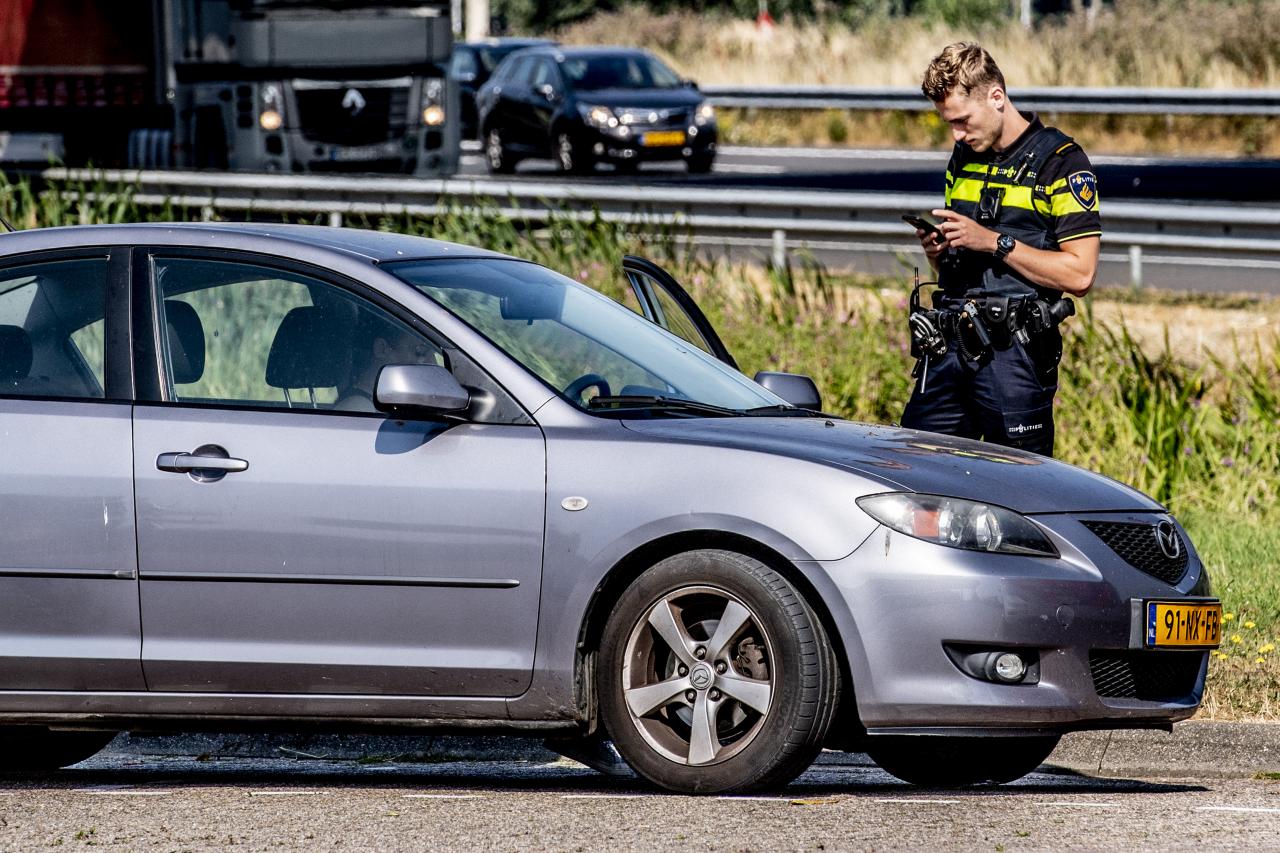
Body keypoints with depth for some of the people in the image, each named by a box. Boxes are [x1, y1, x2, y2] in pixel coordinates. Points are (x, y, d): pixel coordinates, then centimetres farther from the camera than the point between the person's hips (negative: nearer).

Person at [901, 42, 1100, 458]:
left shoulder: (1061, 162, -5)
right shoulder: (963, 158, 17)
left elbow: (1079, 274, -12)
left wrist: (994, 242, -15)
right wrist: (937, 249, 2)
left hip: (1015, 353, -6)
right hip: (949, 346, 6)